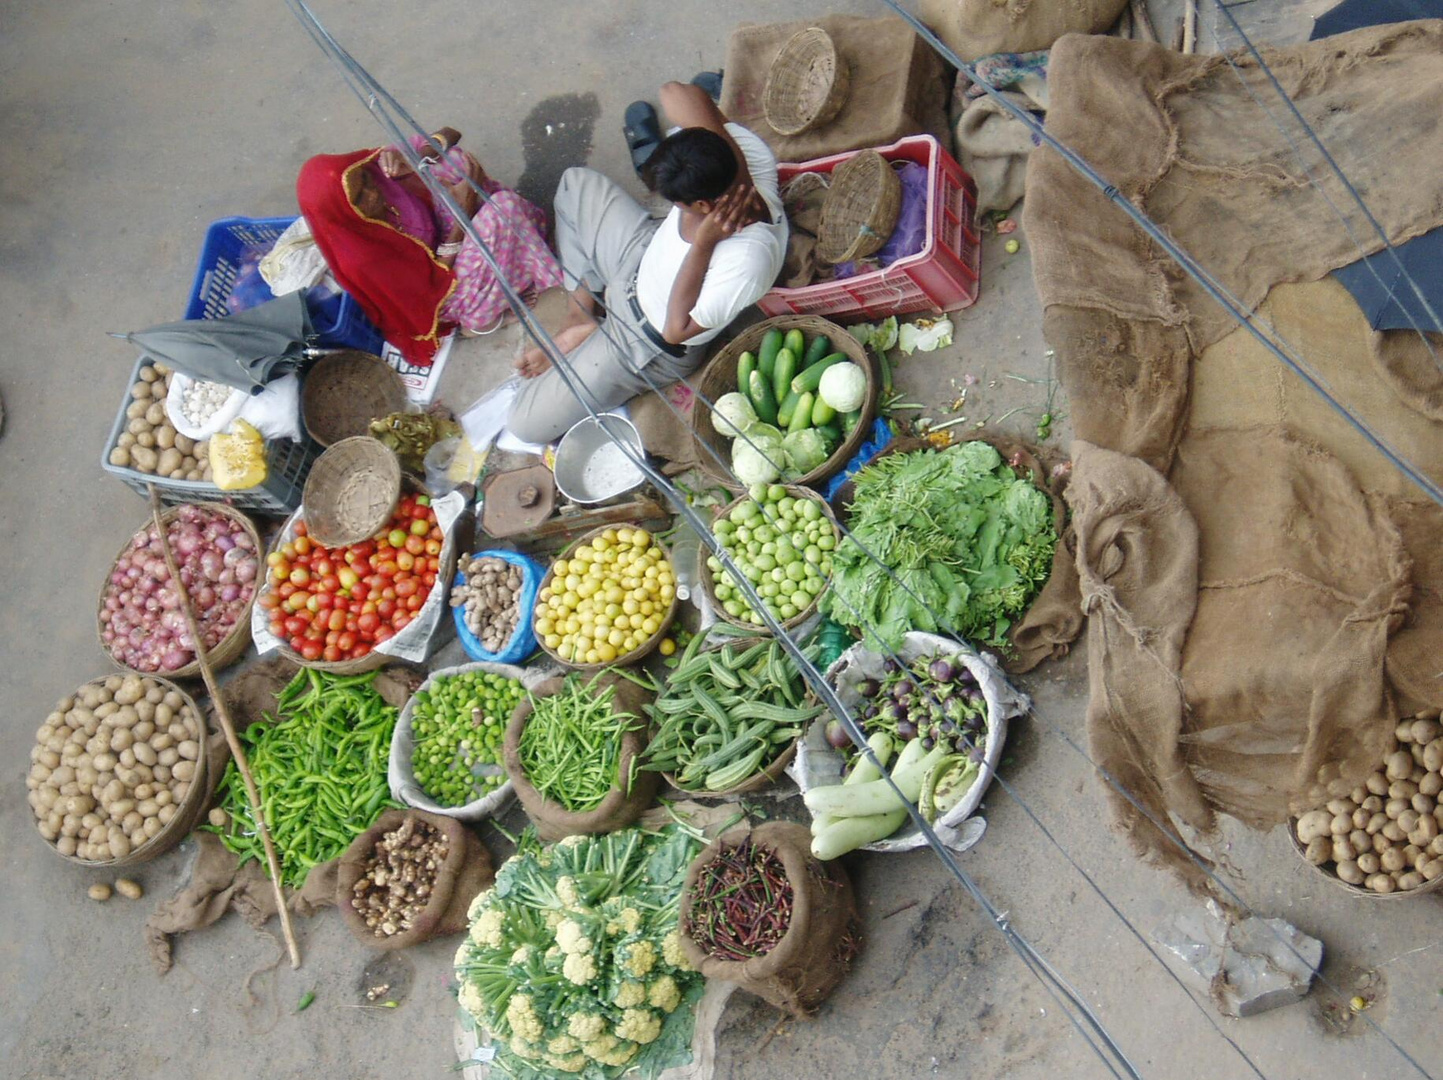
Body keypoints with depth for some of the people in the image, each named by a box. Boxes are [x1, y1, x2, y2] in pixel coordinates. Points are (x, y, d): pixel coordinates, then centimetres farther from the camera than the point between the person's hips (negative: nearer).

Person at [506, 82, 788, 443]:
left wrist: (704, 242, -40)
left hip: (650, 345, -6)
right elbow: (675, 92, -23)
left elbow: (676, 329, -33)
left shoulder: (751, 258, -45)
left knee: (525, 424, -4)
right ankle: (582, 309, 22)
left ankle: (583, 335, 22)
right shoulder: (749, 153, -27)